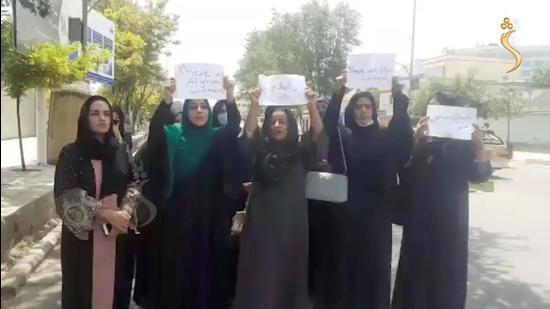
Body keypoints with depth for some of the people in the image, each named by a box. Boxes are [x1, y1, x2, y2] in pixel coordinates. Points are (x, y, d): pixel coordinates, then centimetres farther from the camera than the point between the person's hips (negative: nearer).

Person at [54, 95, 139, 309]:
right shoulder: (71, 153, -5)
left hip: (117, 234, 3)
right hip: (84, 234, -3)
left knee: (116, 284, 9)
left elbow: (131, 187, 7)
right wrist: (107, 214, -19)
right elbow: (69, 196, -13)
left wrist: (125, 213, -13)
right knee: (84, 286, 6)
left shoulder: (120, 152, 6)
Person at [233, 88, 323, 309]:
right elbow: (249, 132, -13)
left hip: (292, 222, 1)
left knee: (289, 272, 9)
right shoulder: (260, 150, 4)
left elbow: (319, 135, -9)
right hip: (262, 221, -1)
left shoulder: (300, 152, 6)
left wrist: (312, 107, -22)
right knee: (260, 274, 3)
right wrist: (255, 105, -25)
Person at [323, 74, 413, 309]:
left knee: (377, 262, 7)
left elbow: (401, 123, -10)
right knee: (351, 261, 6)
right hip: (350, 210, 0)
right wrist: (339, 92, -25)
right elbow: (329, 122, -14)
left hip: (376, 211, 1)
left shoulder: (385, 137, 6)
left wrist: (396, 92, -22)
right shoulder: (343, 135, 4)